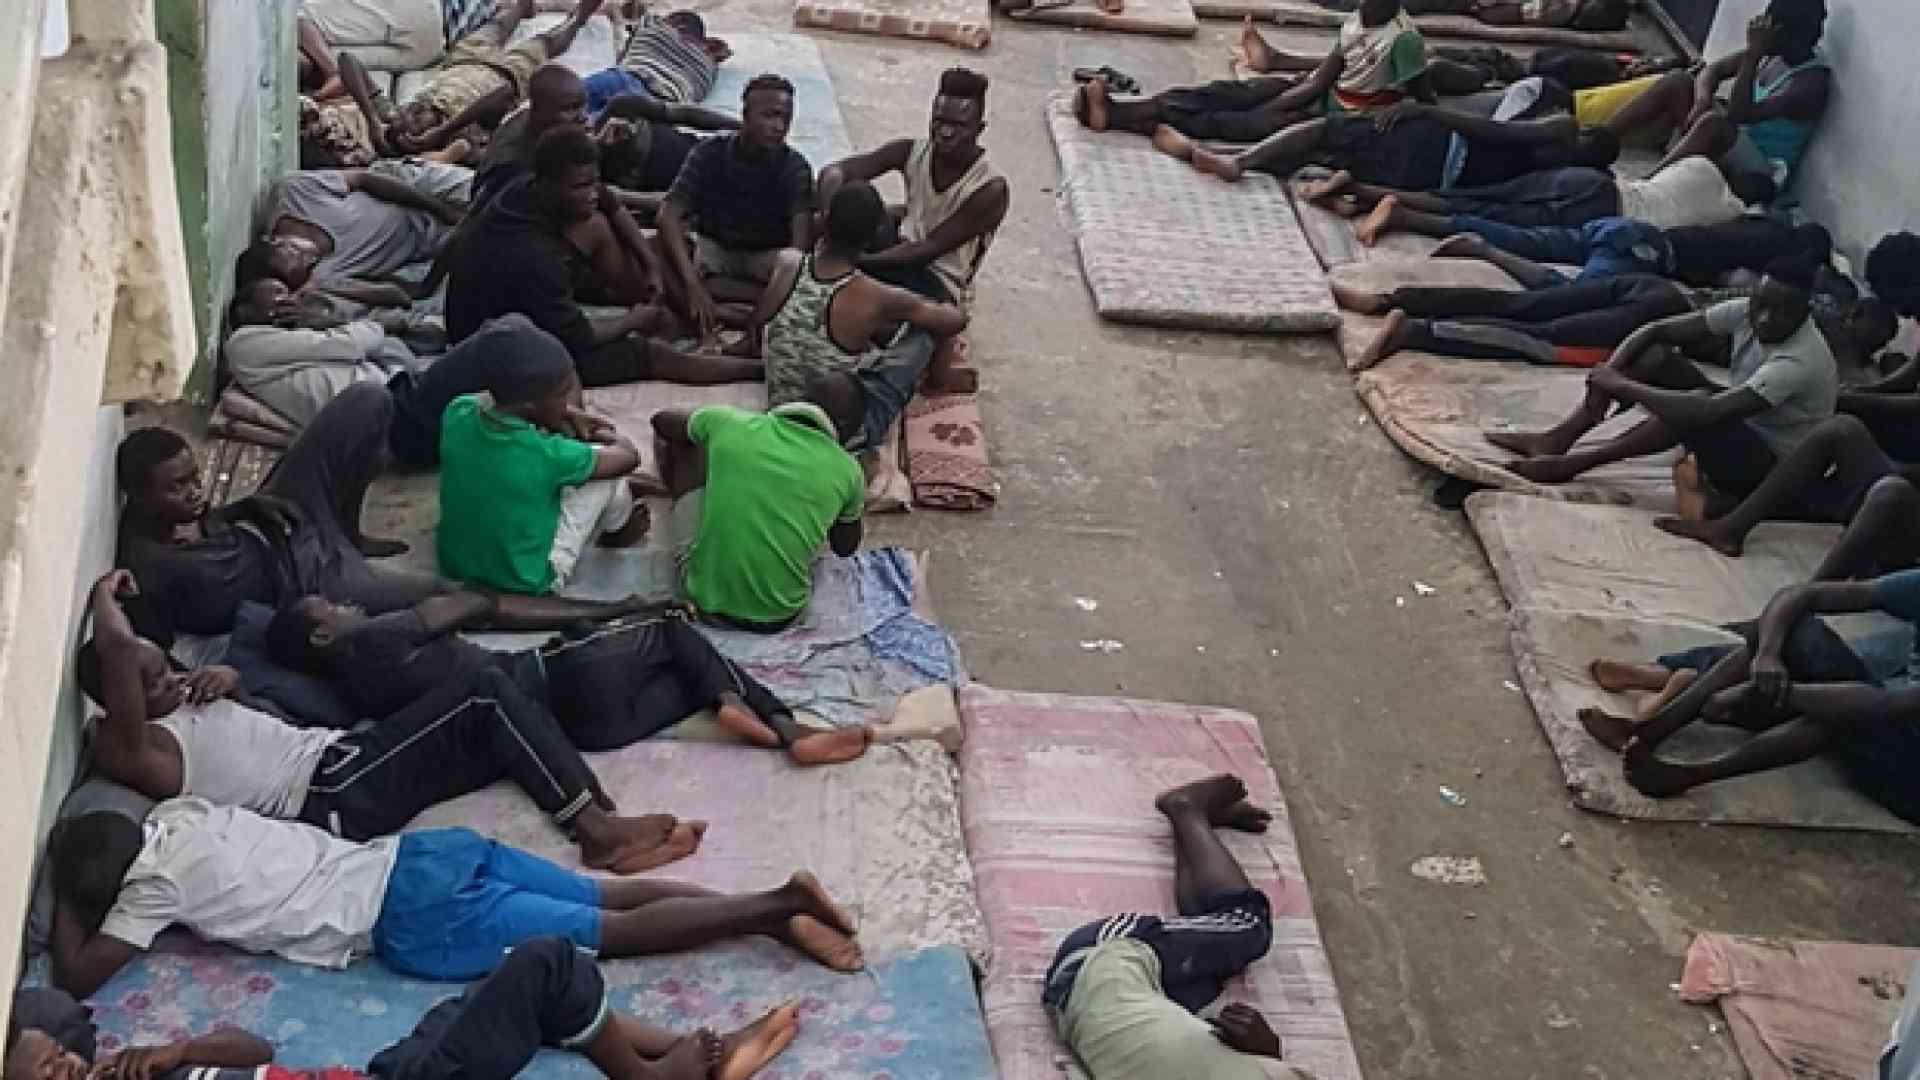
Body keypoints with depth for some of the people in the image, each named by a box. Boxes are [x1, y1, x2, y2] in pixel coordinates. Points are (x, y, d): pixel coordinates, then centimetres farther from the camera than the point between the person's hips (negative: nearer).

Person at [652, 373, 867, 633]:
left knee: (688, 443, 14)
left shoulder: (732, 424, -10)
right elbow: (845, 548, 11)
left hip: (705, 600, -1)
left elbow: (661, 420, 13)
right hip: (778, 618, 1)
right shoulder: (848, 472, -9)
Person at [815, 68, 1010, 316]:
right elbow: (834, 172, -14)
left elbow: (931, 249, -25)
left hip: (941, 285, -5)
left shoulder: (992, 189, -22)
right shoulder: (912, 152, -8)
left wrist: (862, 260, -34)